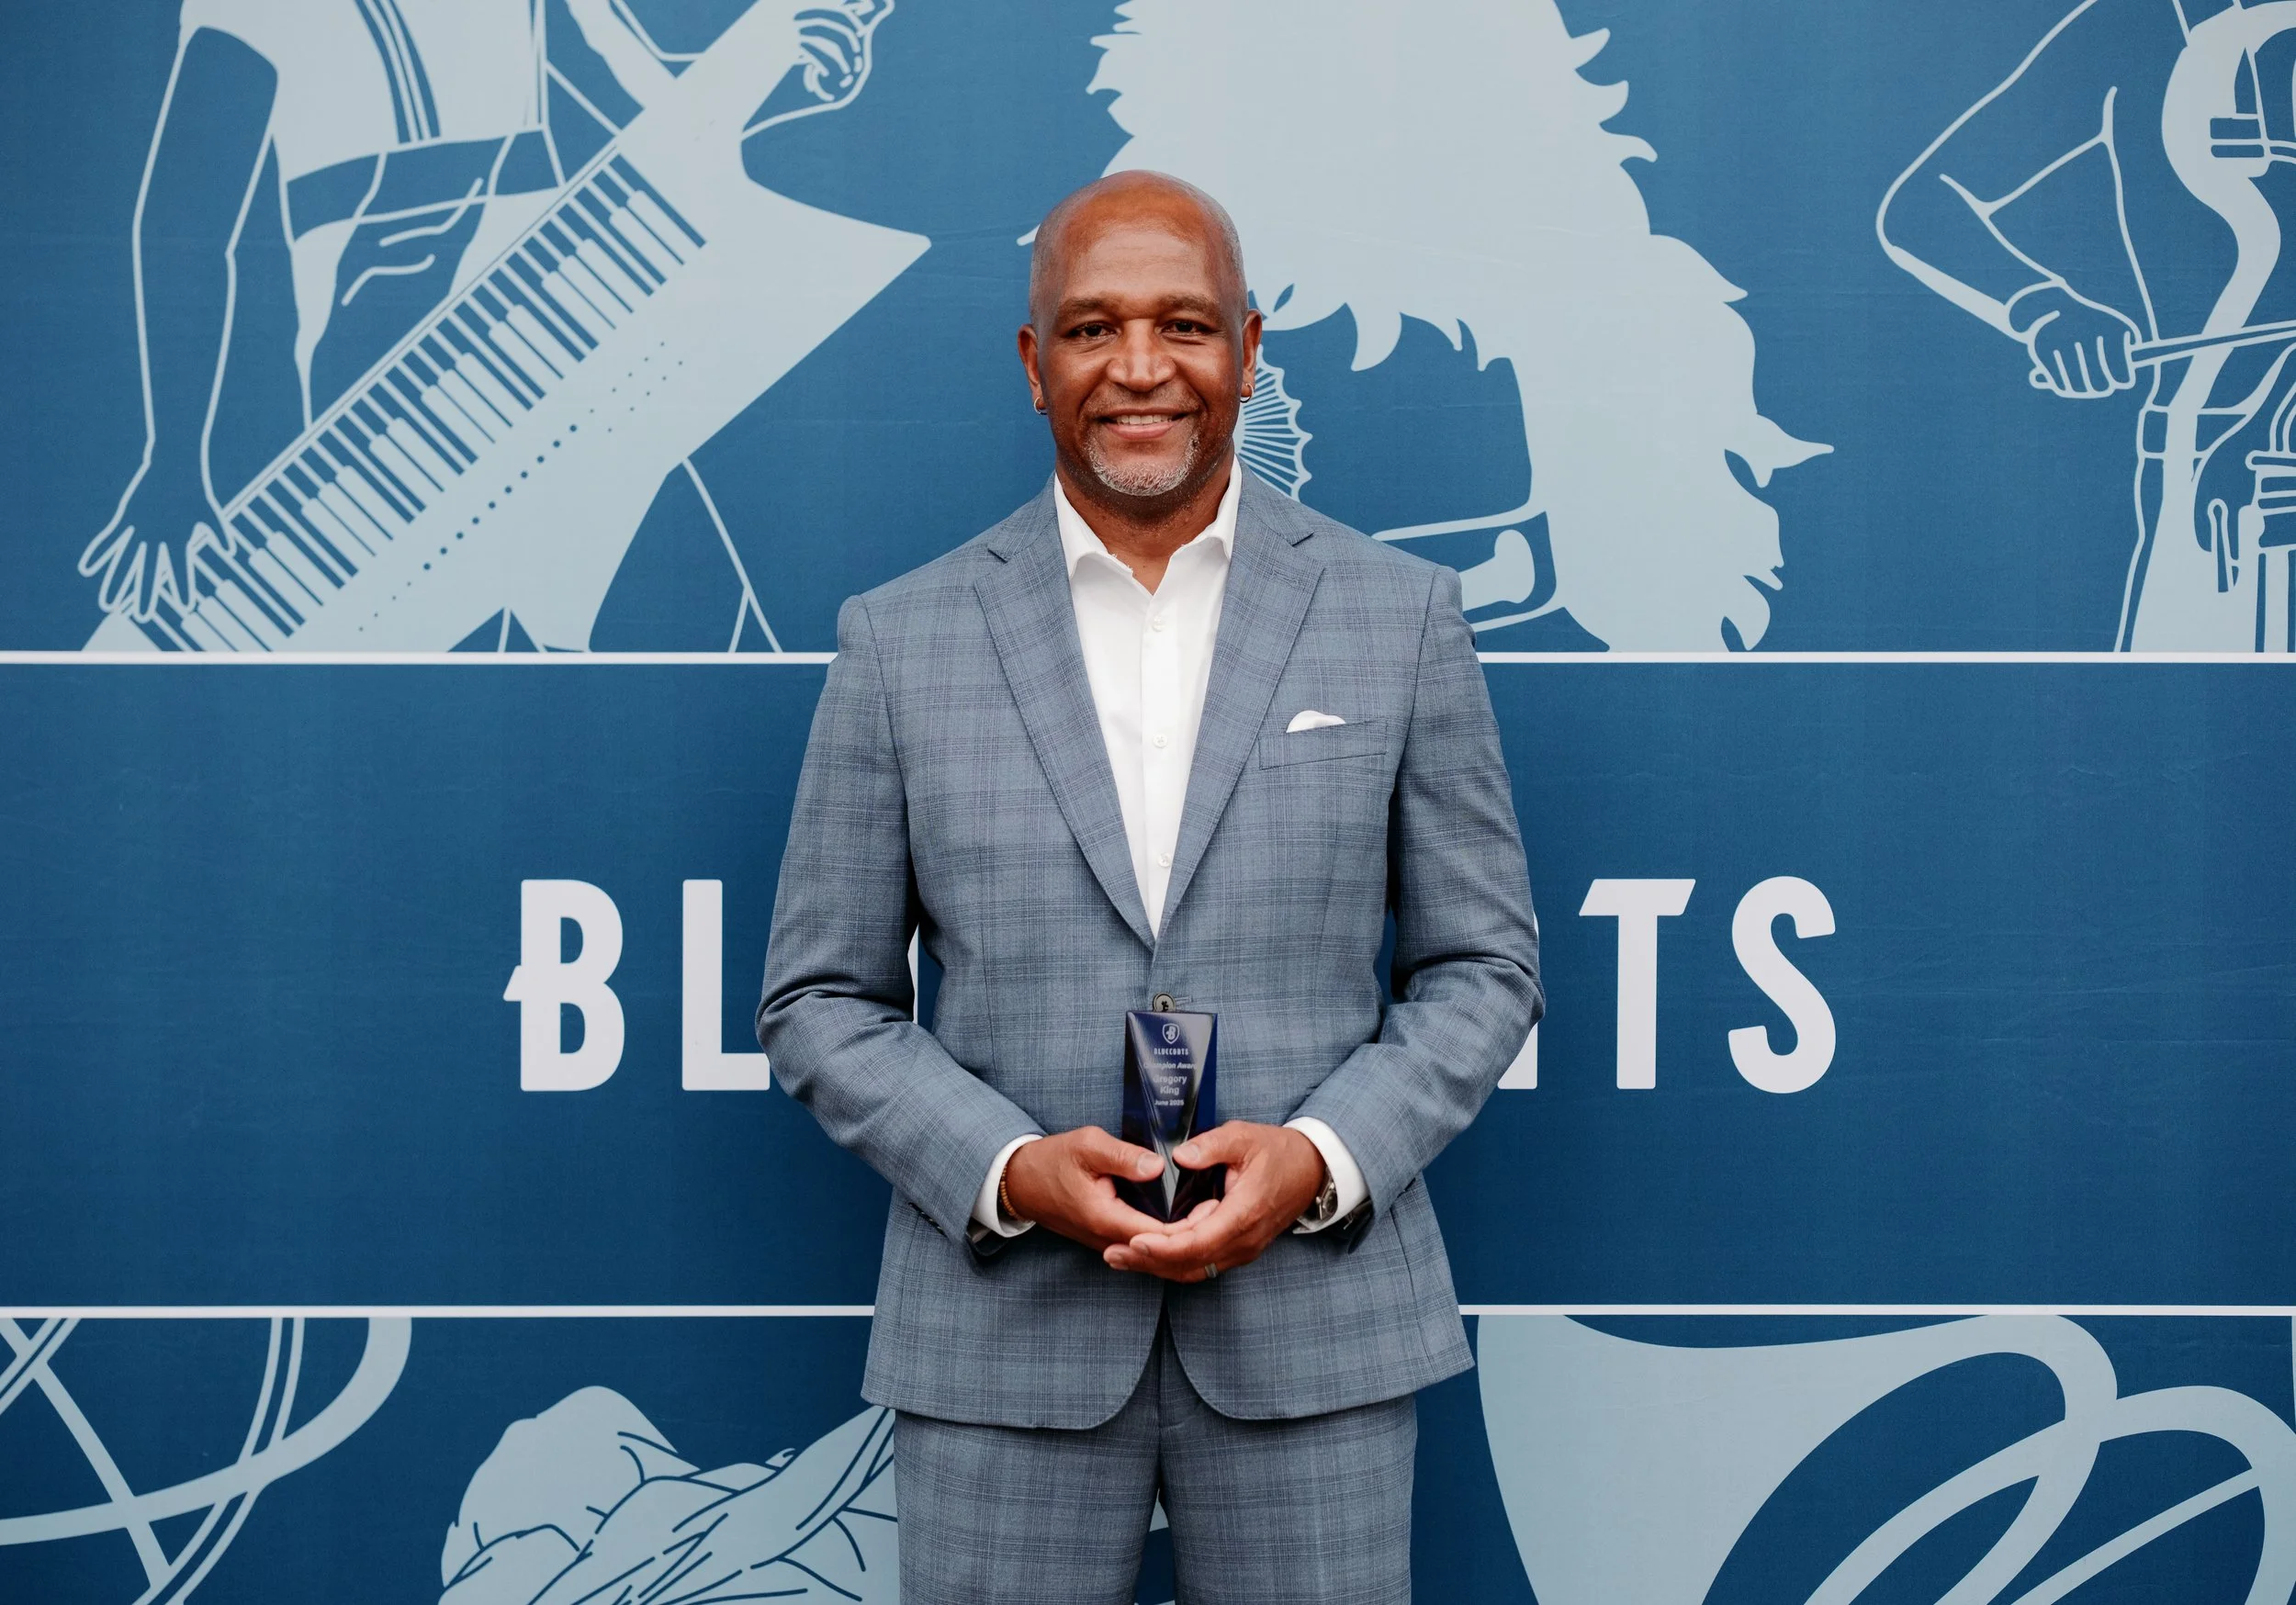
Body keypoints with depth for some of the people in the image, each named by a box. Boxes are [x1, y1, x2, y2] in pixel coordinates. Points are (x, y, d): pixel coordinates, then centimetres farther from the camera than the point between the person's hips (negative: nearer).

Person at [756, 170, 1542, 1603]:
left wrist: (1321, 1156, -11)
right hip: (1003, 1337, 0)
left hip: (1311, 1322, 0)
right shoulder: (902, 640, 2)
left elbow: (1483, 966, 5)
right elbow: (819, 1002, 5)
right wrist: (1006, 1168, -11)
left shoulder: (1401, 616, 2)